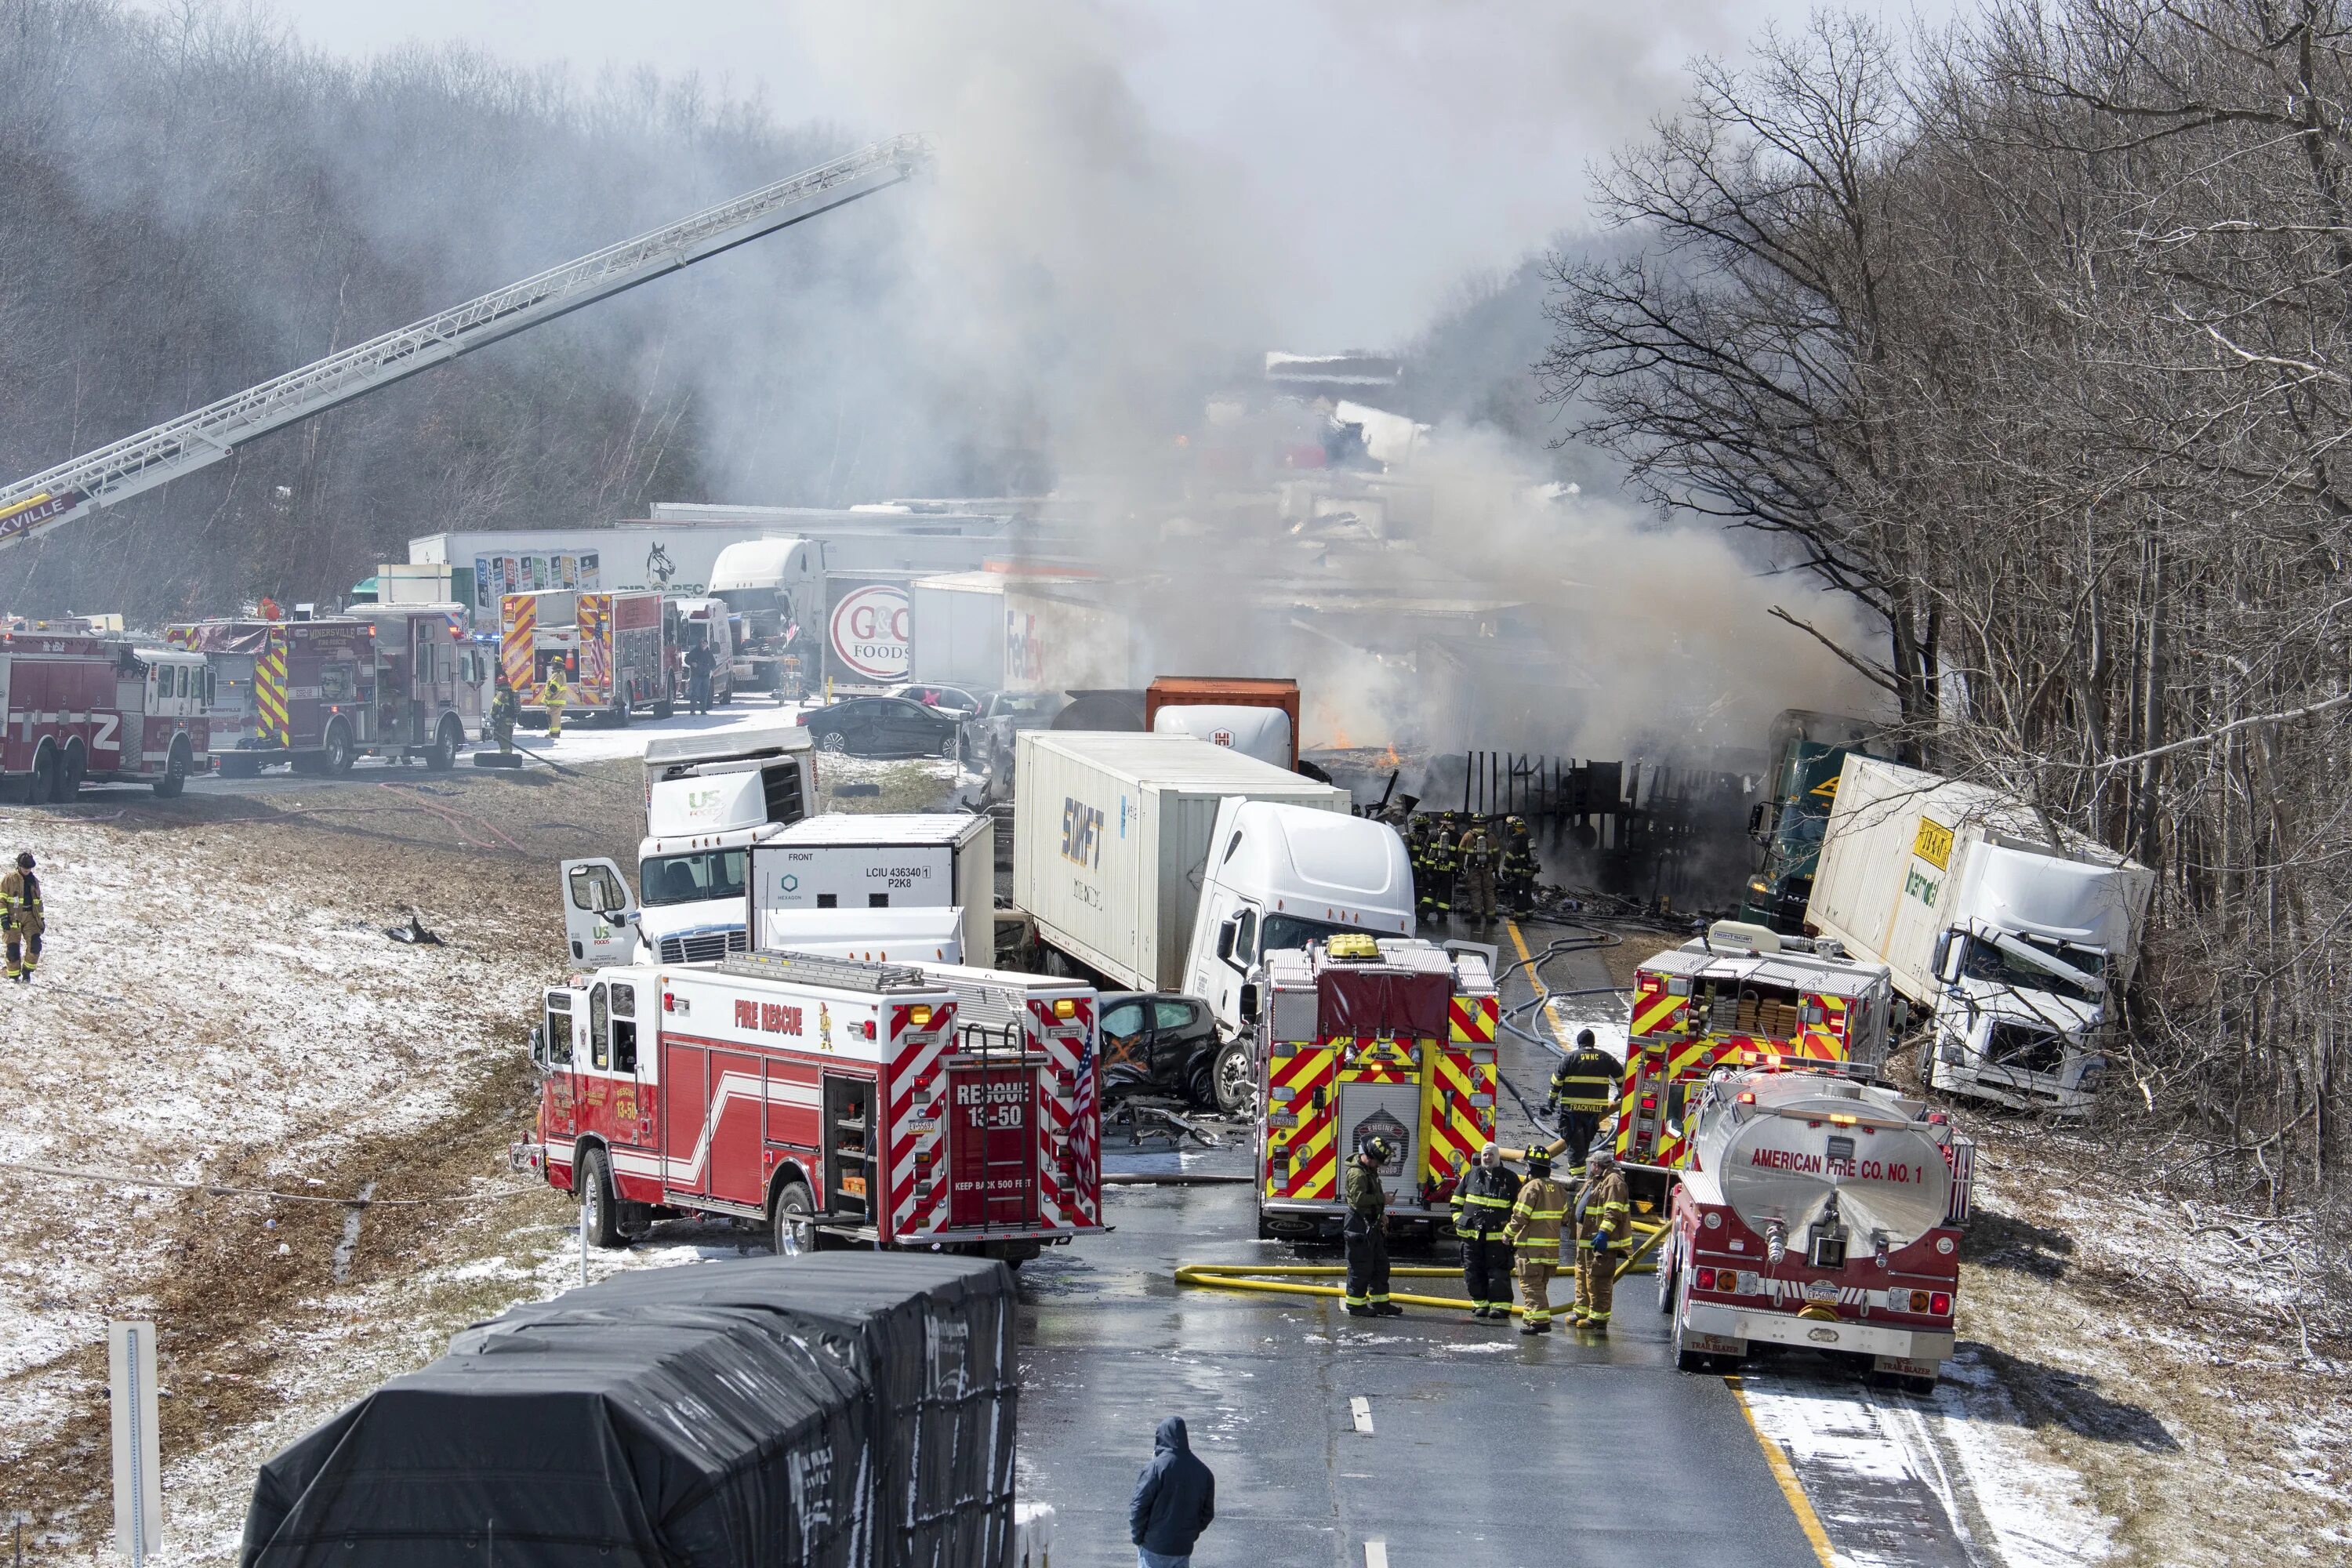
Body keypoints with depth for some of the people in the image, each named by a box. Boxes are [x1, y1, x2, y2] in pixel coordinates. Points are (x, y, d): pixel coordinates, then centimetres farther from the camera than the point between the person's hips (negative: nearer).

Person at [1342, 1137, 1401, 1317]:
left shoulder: (1370, 1170, 15)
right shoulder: (1357, 1173, -18)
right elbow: (1359, 1198, -28)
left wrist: (1381, 1213, 17)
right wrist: (1382, 1198, -20)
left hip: (1372, 1226, 10)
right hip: (1360, 1226, -10)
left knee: (1380, 1265, 14)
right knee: (1360, 1267, -5)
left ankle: (1380, 1303, 21)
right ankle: (1356, 1305, 2)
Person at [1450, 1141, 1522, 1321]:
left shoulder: (1510, 1178, 5)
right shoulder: (1470, 1176, 11)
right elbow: (1457, 1201, 18)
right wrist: (1459, 1222, 7)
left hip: (1497, 1236, -3)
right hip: (1472, 1236, 3)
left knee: (1498, 1272, -6)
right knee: (1474, 1272, 5)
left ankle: (1500, 1305, -2)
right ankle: (1480, 1303, 14)